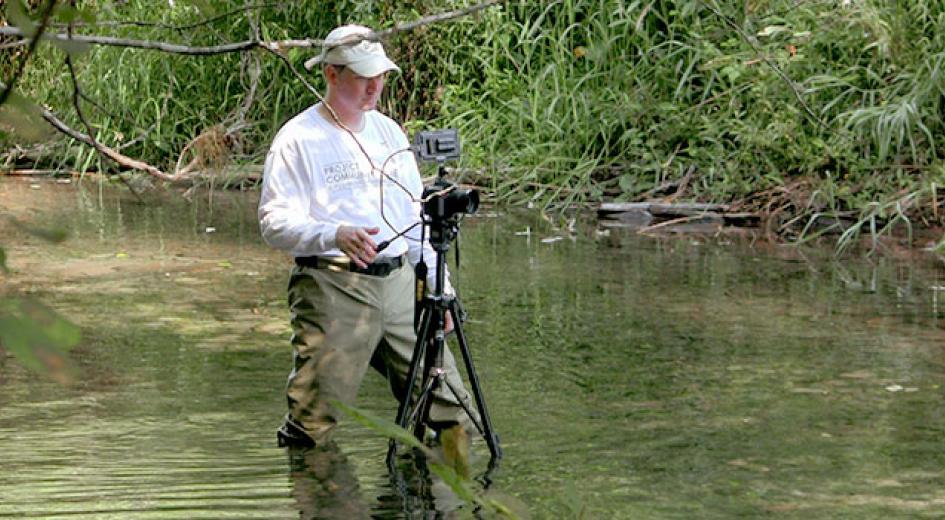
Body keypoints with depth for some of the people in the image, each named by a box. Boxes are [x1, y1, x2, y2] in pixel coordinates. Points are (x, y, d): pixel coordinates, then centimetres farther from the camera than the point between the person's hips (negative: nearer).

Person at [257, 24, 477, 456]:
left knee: (454, 418, 1)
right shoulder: (298, 138, -3)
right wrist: (335, 235, -28)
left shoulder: (388, 131, 19)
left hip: (398, 281, 6)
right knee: (312, 427, -10)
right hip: (333, 287, -6)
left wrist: (439, 287, 17)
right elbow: (274, 222, -11)